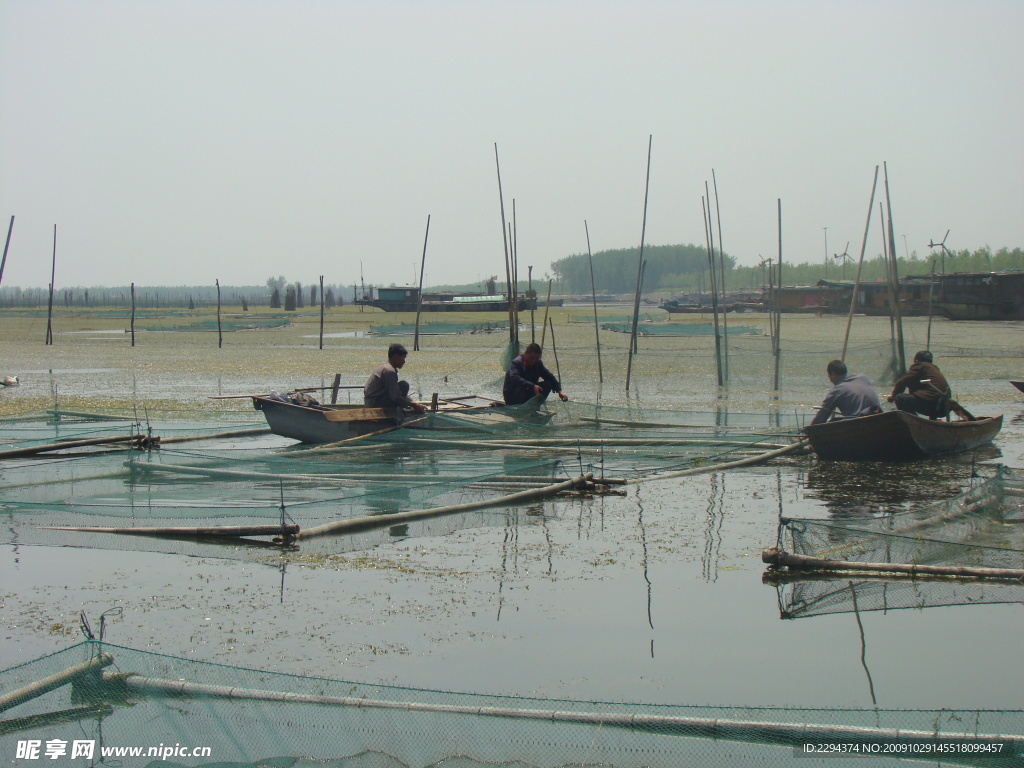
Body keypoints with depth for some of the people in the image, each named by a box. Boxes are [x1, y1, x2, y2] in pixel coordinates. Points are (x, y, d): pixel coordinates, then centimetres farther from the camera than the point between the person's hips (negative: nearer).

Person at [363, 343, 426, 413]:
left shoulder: (384, 366, 14)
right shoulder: (389, 371, -17)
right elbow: (396, 397, -21)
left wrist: (413, 402, 10)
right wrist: (413, 405, -12)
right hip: (375, 404, -10)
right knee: (404, 386, -18)